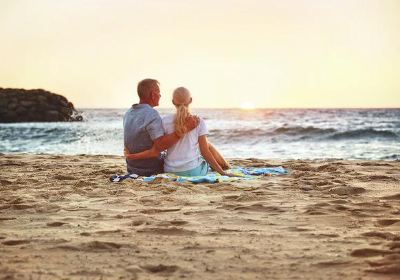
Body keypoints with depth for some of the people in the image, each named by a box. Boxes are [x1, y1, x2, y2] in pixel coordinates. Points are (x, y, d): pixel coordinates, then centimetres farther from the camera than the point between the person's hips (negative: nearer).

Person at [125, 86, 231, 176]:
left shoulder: (165, 122, -4)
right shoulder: (199, 122, -8)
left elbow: (155, 151, -9)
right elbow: (204, 152, -8)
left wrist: (131, 156, 1)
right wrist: (222, 172, -2)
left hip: (170, 171, 3)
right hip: (194, 171, -3)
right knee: (208, 145, 29)